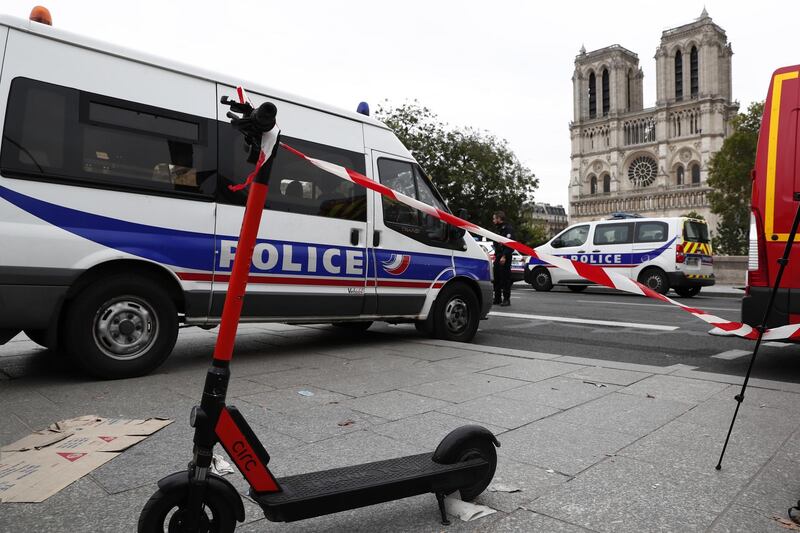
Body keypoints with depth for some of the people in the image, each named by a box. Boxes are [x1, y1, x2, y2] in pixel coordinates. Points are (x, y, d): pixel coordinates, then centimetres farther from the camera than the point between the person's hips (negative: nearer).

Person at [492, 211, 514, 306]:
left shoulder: (508, 228, -9)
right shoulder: (497, 228, 20)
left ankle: (506, 299, -1)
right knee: (496, 278, 10)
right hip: (498, 257, 9)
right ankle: (497, 299, 17)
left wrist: (504, 256, -22)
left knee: (505, 278, -6)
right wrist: (496, 254, 14)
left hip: (505, 257, -9)